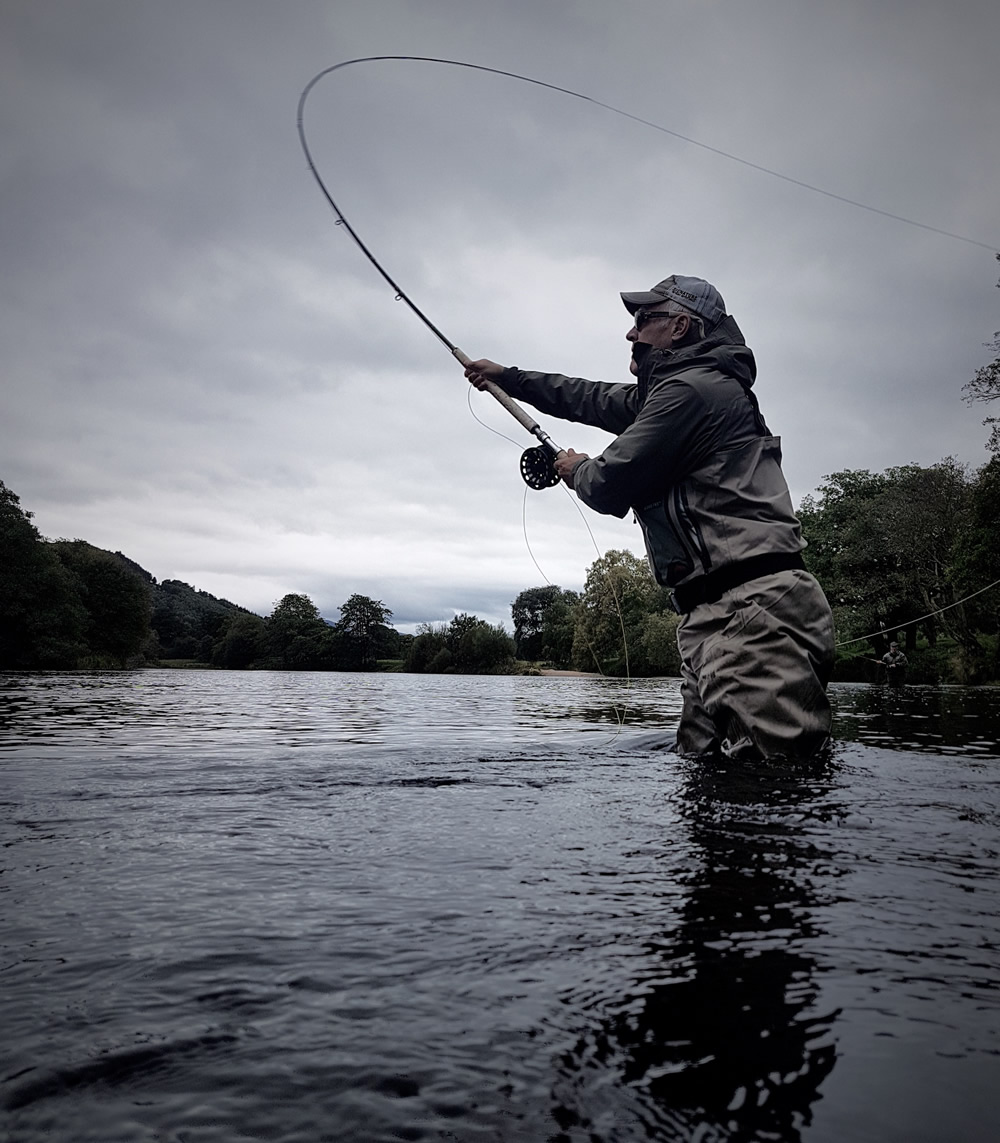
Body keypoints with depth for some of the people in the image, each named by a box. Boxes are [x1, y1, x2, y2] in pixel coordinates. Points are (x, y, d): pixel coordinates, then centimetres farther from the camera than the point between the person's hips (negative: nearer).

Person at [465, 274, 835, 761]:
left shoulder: (691, 388, -7)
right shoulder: (668, 392, 25)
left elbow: (609, 488, -5)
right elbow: (594, 398, 37)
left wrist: (577, 470, 19)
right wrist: (507, 376, 44)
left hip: (752, 614, -11)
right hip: (716, 616, 11)